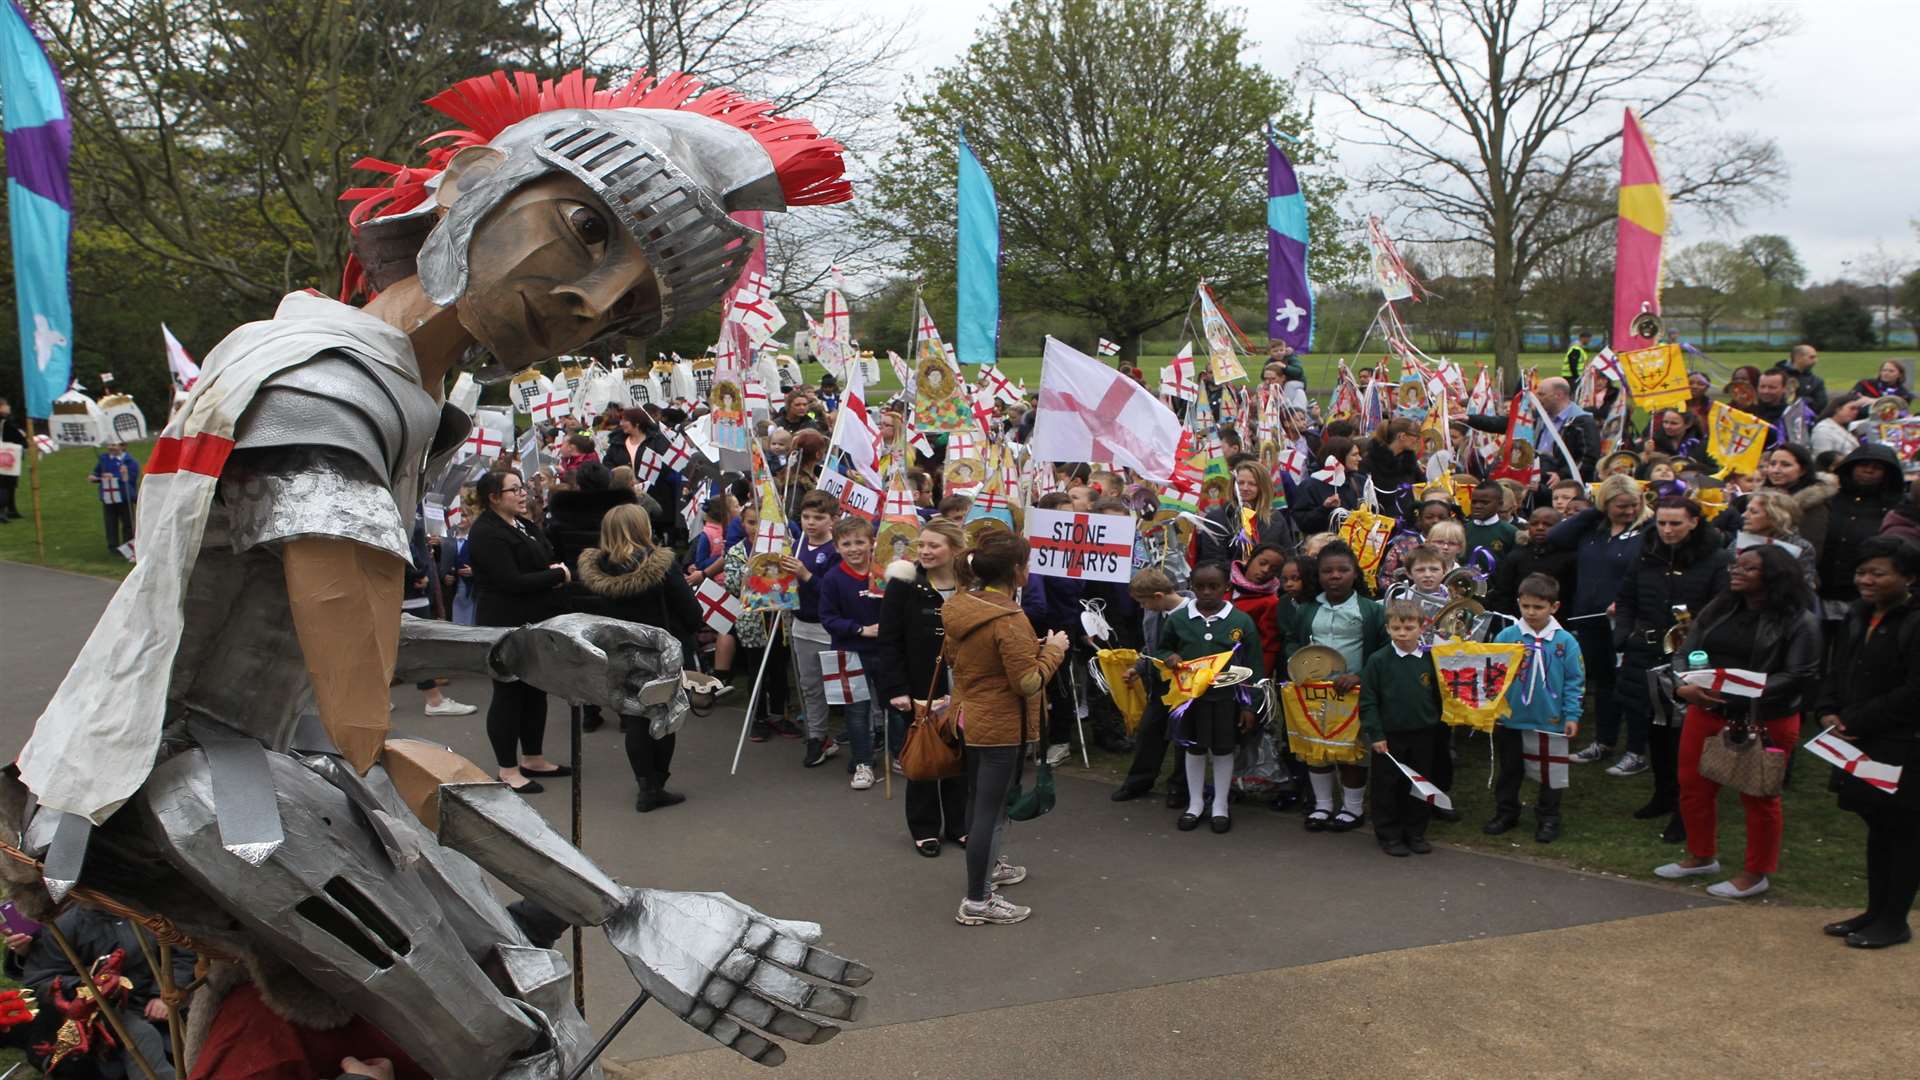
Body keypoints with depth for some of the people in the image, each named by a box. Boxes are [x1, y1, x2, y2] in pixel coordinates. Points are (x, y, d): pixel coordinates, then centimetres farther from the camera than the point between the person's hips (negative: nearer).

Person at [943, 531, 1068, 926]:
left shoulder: (959, 607, -1)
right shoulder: (1008, 619, -26)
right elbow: (1028, 682, -24)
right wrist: (1053, 650, -8)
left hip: (968, 716, 9)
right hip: (1001, 727, -9)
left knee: (979, 801, 23)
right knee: (989, 808, 0)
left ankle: (989, 867, 43)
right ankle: (977, 901, 7)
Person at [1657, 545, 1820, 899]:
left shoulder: (1800, 621, -10)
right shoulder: (1718, 608, 6)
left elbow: (1799, 675, -18)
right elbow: (1685, 653, 4)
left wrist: (1739, 694, -27)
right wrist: (1683, 685, -18)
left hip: (1765, 722, -5)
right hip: (1706, 713, 6)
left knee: (1758, 796, 8)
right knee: (1693, 787, 13)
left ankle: (1755, 873, 24)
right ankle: (1701, 857, 34)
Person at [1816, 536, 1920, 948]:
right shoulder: (1858, 618, 10)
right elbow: (1838, 673, 16)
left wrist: (1854, 721, -19)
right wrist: (1828, 713, -2)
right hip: (1862, 746, 8)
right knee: (1878, 828, 17)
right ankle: (1876, 911, 28)